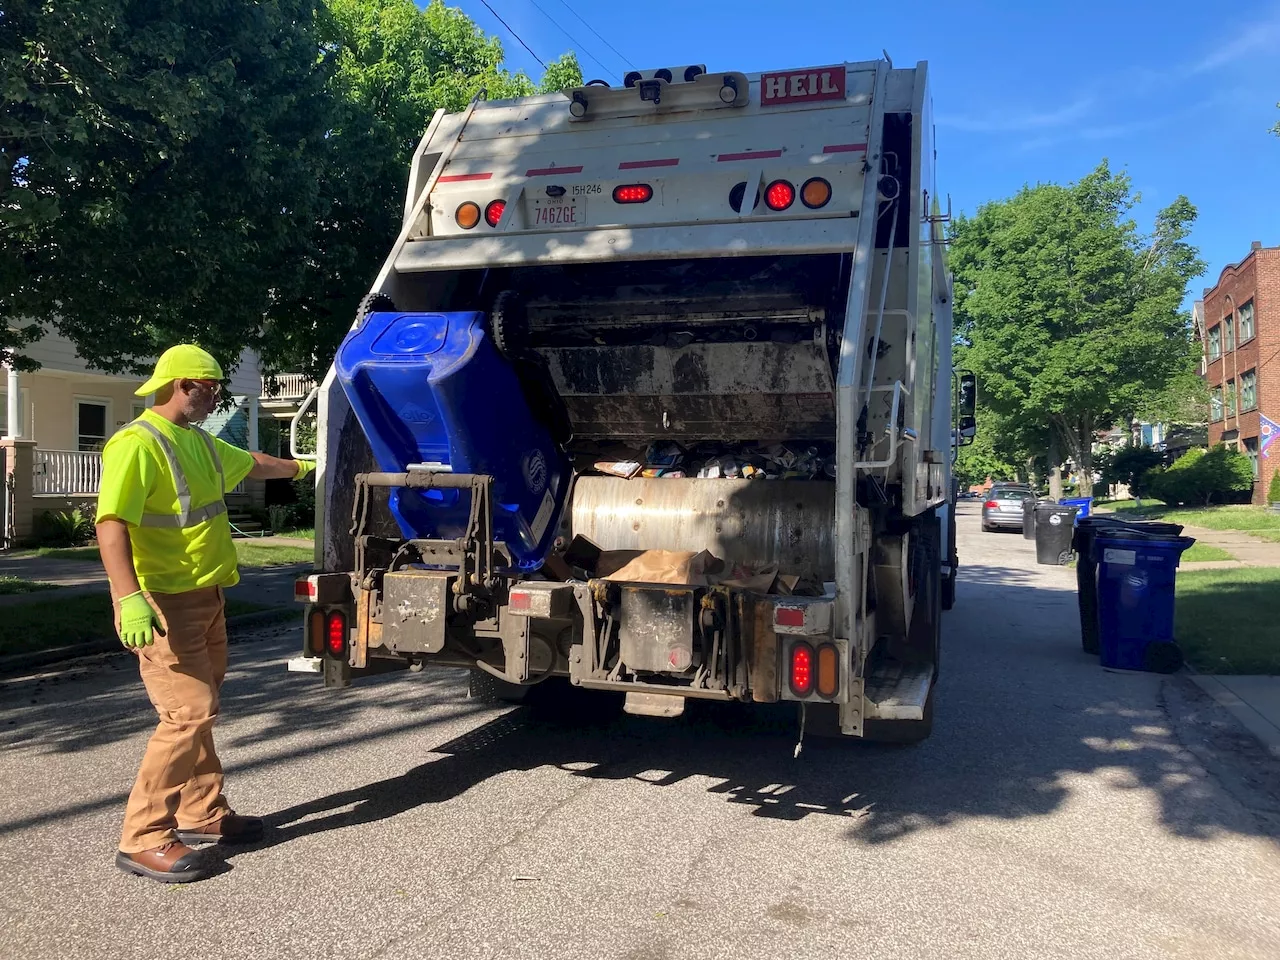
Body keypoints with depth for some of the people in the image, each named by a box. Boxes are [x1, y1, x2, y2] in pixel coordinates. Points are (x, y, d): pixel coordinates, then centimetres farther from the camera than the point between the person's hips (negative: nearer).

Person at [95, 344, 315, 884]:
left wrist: (299, 467, 48)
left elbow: (251, 464, 33)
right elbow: (111, 524, -26)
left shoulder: (199, 442, 13)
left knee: (199, 710, 16)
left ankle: (203, 815, 29)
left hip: (206, 598, 10)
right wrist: (128, 599, -37)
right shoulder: (137, 444, -17)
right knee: (188, 713, -12)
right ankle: (144, 840, -2)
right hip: (165, 605, -10)